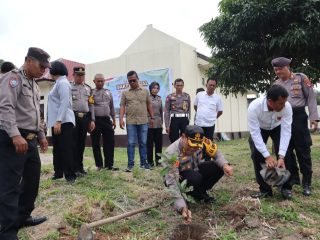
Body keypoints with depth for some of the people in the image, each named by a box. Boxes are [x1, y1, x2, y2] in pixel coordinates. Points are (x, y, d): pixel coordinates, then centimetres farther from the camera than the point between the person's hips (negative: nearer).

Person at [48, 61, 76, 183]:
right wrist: (55, 122, 15)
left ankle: (70, 175, -2)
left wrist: (58, 121, -26)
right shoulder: (58, 83, 21)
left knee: (66, 149, -7)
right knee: (57, 149, 13)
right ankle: (58, 172, 21)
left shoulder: (62, 83, -10)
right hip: (57, 122, 10)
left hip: (64, 122, -10)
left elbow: (64, 103, -20)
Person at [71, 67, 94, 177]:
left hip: (85, 118, 4)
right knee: (74, 143, -2)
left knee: (82, 143, 9)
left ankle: (80, 166, 18)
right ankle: (76, 168, 3)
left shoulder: (88, 88, 17)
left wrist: (92, 120, 9)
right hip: (74, 117, -4)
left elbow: (91, 105, 15)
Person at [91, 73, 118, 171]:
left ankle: (109, 164, 8)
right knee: (96, 143, 3)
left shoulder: (108, 92, 14)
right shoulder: (91, 92, 0)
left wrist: (114, 120, 14)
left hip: (107, 120, 4)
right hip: (96, 120, -3)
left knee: (109, 142, 1)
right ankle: (99, 165, 14)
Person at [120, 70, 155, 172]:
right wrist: (121, 119, -8)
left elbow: (149, 105, 13)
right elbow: (122, 106, 4)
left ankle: (143, 162, 17)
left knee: (143, 143, 7)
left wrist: (152, 118, 9)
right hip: (130, 122, -1)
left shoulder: (145, 91, 11)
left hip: (143, 121, 1)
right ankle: (130, 164, 7)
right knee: (131, 143, 0)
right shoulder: (125, 93, 8)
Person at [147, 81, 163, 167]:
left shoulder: (159, 98, 11)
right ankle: (150, 161, 11)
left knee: (159, 142, 7)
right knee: (149, 143, 2)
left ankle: (158, 161, 18)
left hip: (158, 124, 5)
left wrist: (162, 122, 15)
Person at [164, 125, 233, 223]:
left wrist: (225, 165, -29)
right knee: (195, 178, -37)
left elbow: (216, 153, -9)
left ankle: (201, 192, 4)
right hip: (178, 177, -5)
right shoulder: (172, 153, -37)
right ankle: (189, 195, -3)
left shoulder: (201, 141, -24)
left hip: (194, 169, 5)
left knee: (219, 167, -17)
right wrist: (182, 206, -48)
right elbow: (172, 182, -39)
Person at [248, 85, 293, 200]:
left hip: (277, 128, 1)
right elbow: (255, 134, -38)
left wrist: (281, 157, -40)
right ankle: (264, 189, 2)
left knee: (284, 153, -13)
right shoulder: (254, 107, -41)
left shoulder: (287, 107, -35)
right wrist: (267, 156, -42)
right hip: (259, 129, -1)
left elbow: (286, 131, -32)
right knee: (256, 155, -13)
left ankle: (286, 187, 5)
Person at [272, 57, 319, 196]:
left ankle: (306, 183, 11)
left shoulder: (301, 78, 0)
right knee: (286, 150, 10)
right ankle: (293, 177, 26)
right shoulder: (276, 84, 11)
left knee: (303, 150, 1)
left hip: (298, 116, -4)